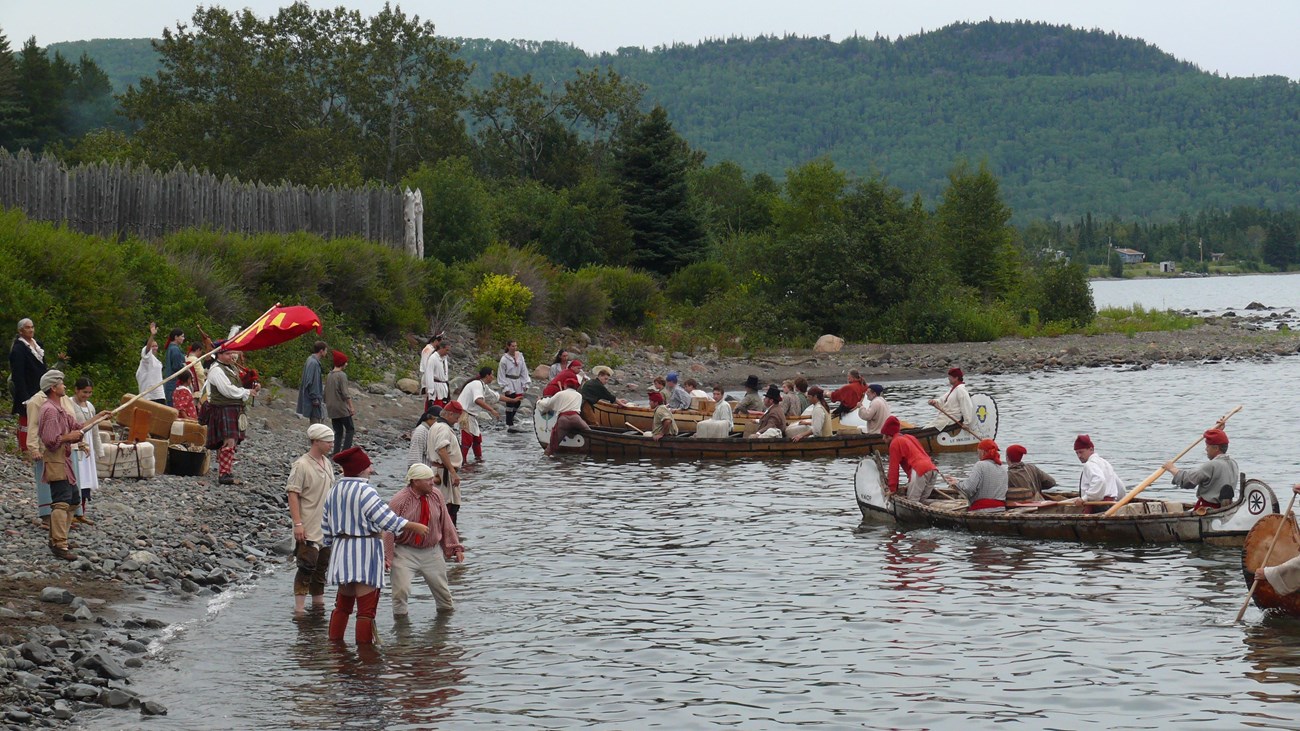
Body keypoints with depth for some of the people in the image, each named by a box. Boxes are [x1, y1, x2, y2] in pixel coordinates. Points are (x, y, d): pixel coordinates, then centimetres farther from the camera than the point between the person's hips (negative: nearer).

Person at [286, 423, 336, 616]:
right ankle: (299, 608, -4)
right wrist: (297, 523, -22)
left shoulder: (327, 463, 11)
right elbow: (293, 495, -17)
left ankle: (318, 603, 25)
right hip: (309, 529, -8)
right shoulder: (301, 465, -14)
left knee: (322, 567, 14)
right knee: (307, 567, -8)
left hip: (326, 527, 8)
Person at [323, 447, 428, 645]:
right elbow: (389, 520, -17)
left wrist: (331, 547, 26)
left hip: (340, 550, 8)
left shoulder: (333, 491, 9)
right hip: (365, 552, -8)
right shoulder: (365, 492, -16)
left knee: (343, 604, 19)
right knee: (366, 608, -3)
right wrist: (415, 527, -6)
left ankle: (334, 644, 22)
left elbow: (326, 529, 14)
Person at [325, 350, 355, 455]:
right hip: (341, 408, -7)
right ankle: (345, 451, -8)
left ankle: (336, 453, 4)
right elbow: (345, 393, -18)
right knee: (350, 429, 2)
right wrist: (351, 407, -15)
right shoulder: (342, 375, -12)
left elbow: (326, 393, 16)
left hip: (331, 410, 7)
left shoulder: (329, 376, 11)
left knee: (338, 432, 11)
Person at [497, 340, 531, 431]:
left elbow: (524, 370, 10)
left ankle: (510, 419, 27)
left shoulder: (520, 356, 6)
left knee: (517, 403, 6)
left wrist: (525, 384, 5)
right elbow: (502, 374, -6)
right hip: (509, 382, -5)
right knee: (510, 404, -6)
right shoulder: (504, 359, -8)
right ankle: (509, 425, 0)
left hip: (518, 382, 5)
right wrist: (505, 387, -11)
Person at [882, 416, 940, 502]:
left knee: (912, 502, -9)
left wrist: (892, 488, 5)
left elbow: (894, 467, 2)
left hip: (919, 471, -9)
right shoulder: (910, 437, 32)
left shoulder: (895, 443, 5)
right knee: (922, 501, 12)